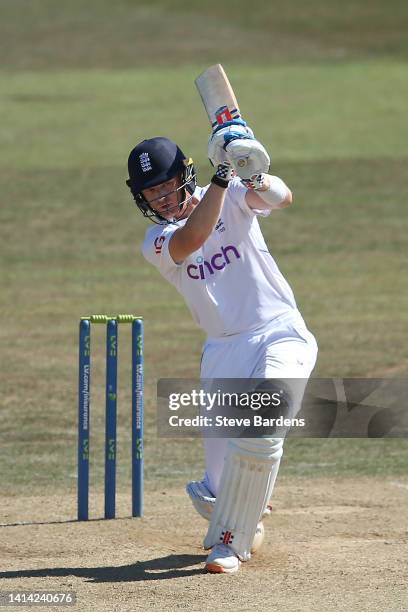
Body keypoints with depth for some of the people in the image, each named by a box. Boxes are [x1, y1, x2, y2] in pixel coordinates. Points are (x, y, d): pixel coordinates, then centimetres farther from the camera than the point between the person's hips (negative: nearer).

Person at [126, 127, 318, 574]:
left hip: (280, 334, -2)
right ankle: (244, 520, 33)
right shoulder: (156, 242, 2)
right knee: (217, 492, -3)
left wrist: (255, 177, -40)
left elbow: (282, 198, -19)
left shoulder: (232, 199, 1)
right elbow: (191, 239, -21)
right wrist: (223, 175, -25)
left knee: (258, 432, -27)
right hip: (224, 350, 2)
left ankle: (229, 540, -9)